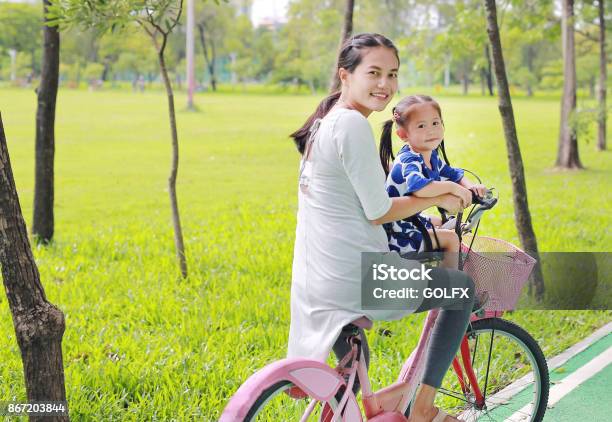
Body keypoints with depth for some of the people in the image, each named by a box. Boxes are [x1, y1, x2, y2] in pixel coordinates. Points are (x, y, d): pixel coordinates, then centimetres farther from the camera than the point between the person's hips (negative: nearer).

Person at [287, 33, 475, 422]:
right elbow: (379, 213, -14)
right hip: (356, 278, -9)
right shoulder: (353, 124, -17)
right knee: (464, 287, 11)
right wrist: (439, 199, 1)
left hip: (314, 280, 9)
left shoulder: (323, 123, 14)